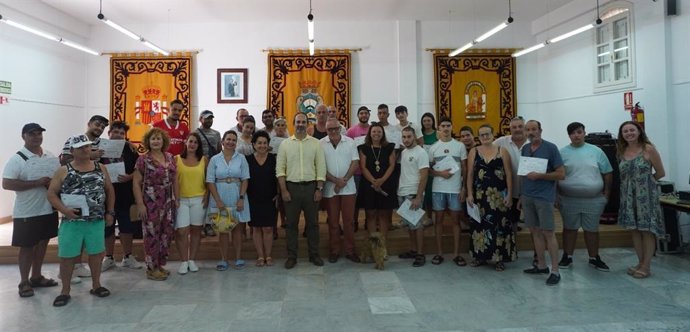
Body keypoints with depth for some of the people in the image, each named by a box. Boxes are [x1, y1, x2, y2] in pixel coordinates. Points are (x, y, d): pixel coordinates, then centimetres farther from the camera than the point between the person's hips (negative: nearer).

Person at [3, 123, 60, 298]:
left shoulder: (51, 157, 6)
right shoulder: (17, 159, -11)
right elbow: (6, 184, -19)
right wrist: (37, 183, -24)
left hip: (49, 209, 6)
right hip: (26, 212, -6)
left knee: (42, 243, 15)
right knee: (27, 246, 5)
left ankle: (36, 277, 31)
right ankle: (24, 282, 19)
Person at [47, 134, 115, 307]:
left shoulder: (100, 167, 6)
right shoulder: (63, 171, -1)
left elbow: (109, 190, 12)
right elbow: (51, 193, -2)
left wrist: (110, 212, 6)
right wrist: (64, 209, -17)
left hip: (97, 220, 2)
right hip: (72, 221, -2)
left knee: (96, 253, 10)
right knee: (67, 256, 4)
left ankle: (96, 285, 26)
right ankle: (65, 291, 19)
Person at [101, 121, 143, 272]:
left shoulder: (130, 149, 1)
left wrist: (129, 177, -17)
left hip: (125, 193, 0)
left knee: (126, 225, 8)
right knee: (107, 226, 11)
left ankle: (127, 257, 22)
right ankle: (109, 257, 26)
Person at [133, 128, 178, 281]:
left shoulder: (170, 158, 8)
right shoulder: (143, 159, -6)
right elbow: (136, 183, -7)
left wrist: (177, 199, 10)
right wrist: (140, 204, -12)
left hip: (168, 203, 5)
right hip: (151, 203, -5)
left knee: (166, 234, 10)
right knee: (152, 235, 2)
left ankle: (160, 264, 25)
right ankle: (152, 268, 14)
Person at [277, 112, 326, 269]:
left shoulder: (316, 143, 2)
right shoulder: (285, 144, 3)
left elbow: (321, 168, 0)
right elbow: (280, 169, 0)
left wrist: (319, 189, -5)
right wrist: (284, 190, -6)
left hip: (311, 187, 0)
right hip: (291, 187, 0)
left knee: (312, 222, 9)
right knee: (291, 223, 7)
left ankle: (314, 254, 21)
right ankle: (291, 256, 17)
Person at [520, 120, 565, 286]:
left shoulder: (550, 148, -6)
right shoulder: (525, 149, 10)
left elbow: (561, 174, -9)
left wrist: (539, 175, -18)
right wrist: (522, 195, 15)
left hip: (544, 197, -5)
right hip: (527, 196, 6)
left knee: (548, 233, -4)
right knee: (535, 231, 10)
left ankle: (555, 271, 3)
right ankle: (541, 265, 21)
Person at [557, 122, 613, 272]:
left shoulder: (596, 151, 3)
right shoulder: (563, 152, -1)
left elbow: (607, 173, 7)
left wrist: (606, 193, 2)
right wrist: (557, 196, -4)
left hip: (594, 200, 1)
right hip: (568, 199, -1)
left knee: (592, 230, 12)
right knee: (569, 228, 10)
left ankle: (594, 258, 25)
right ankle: (567, 257, 21)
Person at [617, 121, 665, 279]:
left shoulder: (648, 149, -8)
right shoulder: (621, 151, 6)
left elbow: (660, 173, -2)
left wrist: (645, 181, 8)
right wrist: (632, 182, 5)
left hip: (646, 194, -5)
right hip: (628, 195, 5)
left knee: (647, 230, 1)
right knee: (634, 229, 9)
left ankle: (646, 266, 9)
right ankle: (640, 263, 21)